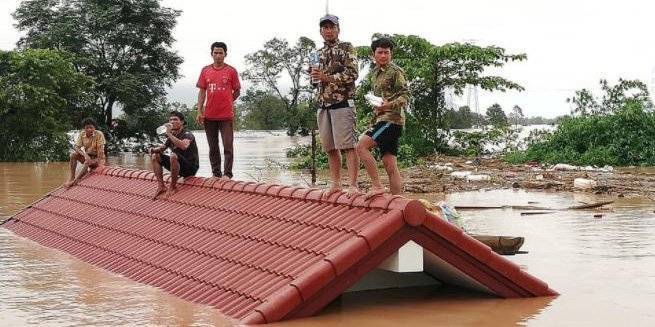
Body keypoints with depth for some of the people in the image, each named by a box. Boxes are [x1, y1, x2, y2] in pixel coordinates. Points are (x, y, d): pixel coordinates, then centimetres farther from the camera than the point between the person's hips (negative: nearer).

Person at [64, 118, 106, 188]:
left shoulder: (99, 134, -16)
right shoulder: (82, 134, -5)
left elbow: (100, 150, -18)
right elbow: (76, 147, -13)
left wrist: (99, 161, -28)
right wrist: (84, 154, -31)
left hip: (97, 158, -4)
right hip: (87, 156, 5)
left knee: (88, 162, -37)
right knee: (73, 154, -22)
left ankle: (76, 180, -29)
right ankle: (72, 177, -23)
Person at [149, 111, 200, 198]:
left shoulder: (187, 135, -14)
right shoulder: (172, 136, 10)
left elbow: (184, 146, -36)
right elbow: (162, 148, 17)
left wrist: (169, 134, -35)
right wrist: (153, 149, -6)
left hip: (190, 168, -8)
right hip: (179, 167, 8)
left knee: (173, 156, -36)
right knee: (155, 156, 2)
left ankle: (173, 187, -21)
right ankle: (161, 186, -6)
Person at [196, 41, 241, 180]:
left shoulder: (231, 71, 0)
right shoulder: (205, 70, 7)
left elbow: (237, 91, 7)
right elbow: (202, 91, 8)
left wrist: (226, 102, 4)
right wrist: (199, 111, 2)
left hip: (226, 115, -3)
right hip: (209, 116, 3)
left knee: (228, 146, -3)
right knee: (213, 148, 9)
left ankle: (227, 174, 1)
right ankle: (216, 174, 17)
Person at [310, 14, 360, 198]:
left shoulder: (346, 48, 1)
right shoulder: (319, 53, 19)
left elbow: (352, 74, -10)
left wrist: (327, 77, -13)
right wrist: (313, 74, 2)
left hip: (342, 104, -7)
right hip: (323, 105, 7)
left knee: (348, 146, -11)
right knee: (330, 147, 8)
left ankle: (353, 185, -12)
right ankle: (335, 184, 15)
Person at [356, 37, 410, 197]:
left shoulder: (395, 71, -4)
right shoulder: (375, 73, 21)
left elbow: (406, 96, -12)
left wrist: (389, 105, -28)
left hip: (392, 119, -8)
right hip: (381, 120, 8)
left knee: (361, 146, -20)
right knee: (390, 166, 4)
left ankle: (377, 185, -18)